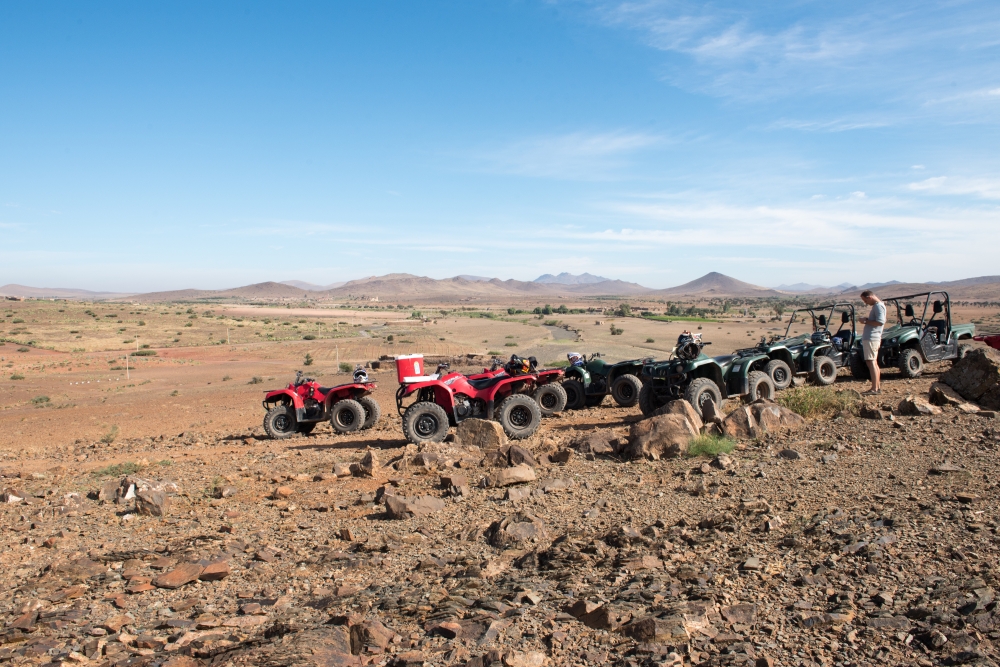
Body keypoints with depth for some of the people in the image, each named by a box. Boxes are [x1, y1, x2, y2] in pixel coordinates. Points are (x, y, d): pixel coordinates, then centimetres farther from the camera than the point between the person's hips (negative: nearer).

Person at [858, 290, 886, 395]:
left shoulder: (878, 306, -13)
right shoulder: (877, 305, 18)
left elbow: (880, 322, -24)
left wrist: (866, 321, -15)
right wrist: (867, 320, 6)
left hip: (871, 338, -11)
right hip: (871, 338, 11)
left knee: (871, 362, -11)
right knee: (874, 363, 14)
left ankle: (874, 389, -12)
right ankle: (878, 387, 20)